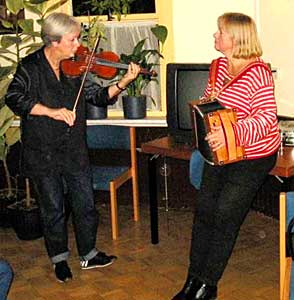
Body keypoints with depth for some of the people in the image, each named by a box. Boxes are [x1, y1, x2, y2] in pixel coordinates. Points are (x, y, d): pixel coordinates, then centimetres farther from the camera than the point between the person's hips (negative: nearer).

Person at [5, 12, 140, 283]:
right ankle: (59, 258, 30)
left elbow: (99, 96, 1)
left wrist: (123, 82, -15)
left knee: (85, 205, 12)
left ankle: (89, 255, 30)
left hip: (75, 150, 4)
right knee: (53, 209, 10)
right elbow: (14, 98, -19)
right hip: (43, 152, -3)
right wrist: (52, 111, -27)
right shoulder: (31, 67, -8)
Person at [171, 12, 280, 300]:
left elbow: (267, 117, -25)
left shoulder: (257, 72, -19)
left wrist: (231, 133, -38)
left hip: (252, 158, -7)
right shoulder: (218, 66, 4)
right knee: (203, 210, 5)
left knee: (225, 217, -3)